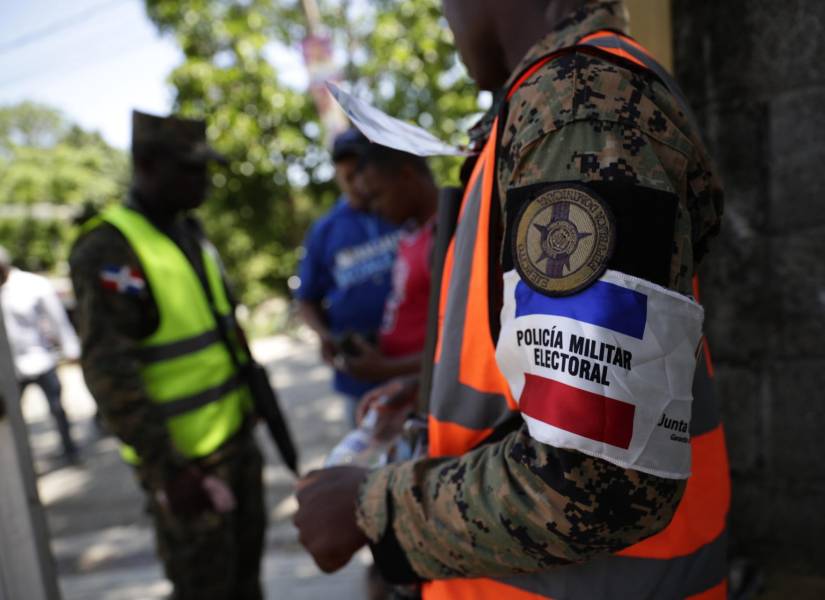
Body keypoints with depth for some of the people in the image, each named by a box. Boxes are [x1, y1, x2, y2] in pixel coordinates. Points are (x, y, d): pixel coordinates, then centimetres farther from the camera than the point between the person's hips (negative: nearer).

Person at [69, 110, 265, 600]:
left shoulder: (191, 233, 8)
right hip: (186, 459, -7)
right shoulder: (108, 251, -18)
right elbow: (110, 375, -22)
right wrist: (169, 469, -21)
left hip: (237, 437, 8)